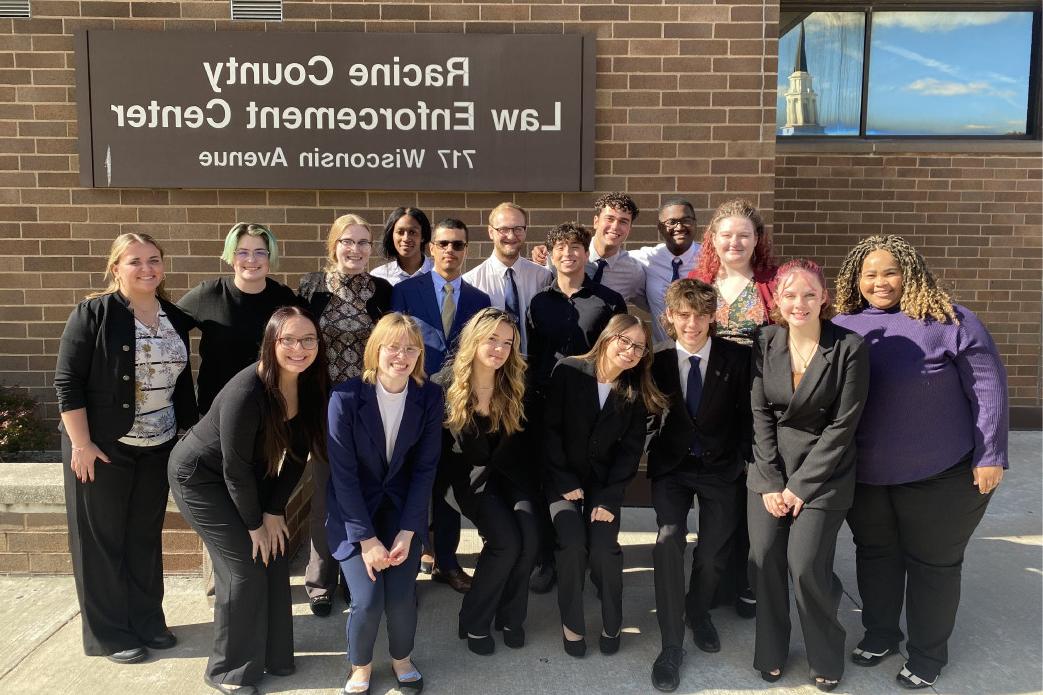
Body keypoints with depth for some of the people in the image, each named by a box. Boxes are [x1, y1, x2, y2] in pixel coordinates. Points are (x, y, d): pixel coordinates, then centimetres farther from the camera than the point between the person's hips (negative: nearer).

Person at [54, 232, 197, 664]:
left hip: (158, 448, 5)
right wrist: (81, 444, -17)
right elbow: (67, 381, -14)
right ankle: (110, 635, 20)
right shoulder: (93, 313, -12)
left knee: (146, 536, 15)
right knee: (103, 539, 7)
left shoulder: (176, 318, 5)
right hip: (103, 448, -5)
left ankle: (148, 622, 29)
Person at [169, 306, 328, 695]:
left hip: (250, 479, 7)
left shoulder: (311, 385, -13)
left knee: (274, 555, 6)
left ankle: (273, 655, 24)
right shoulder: (247, 393, -34)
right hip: (200, 475, -7)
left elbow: (299, 452, -5)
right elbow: (235, 469, -25)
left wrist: (275, 511, -6)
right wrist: (255, 524, -14)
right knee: (245, 565, -7)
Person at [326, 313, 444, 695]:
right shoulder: (346, 397, -19)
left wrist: (407, 532, -13)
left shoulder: (430, 397, -11)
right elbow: (343, 473, -16)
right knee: (368, 600, -14)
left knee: (401, 596, -12)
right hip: (354, 510, -1)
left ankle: (402, 659, 22)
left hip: (403, 506, 2)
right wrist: (367, 538, -17)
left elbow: (425, 467, -7)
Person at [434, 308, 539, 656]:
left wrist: (489, 469, -5)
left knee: (529, 537, -21)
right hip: (468, 476, -3)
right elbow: (435, 445, -4)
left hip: (507, 471, 3)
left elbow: (519, 442, 6)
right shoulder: (446, 384, -11)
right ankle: (474, 622, -1)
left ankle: (510, 616, 3)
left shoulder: (517, 385, -3)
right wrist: (473, 480, -8)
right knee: (506, 541, -23)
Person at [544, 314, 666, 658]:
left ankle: (612, 623, 7)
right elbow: (550, 429, -9)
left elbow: (631, 449, -2)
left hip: (604, 483, 2)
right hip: (563, 478, -1)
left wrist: (610, 498, -11)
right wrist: (565, 482, -12)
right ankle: (571, 623, 1)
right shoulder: (568, 371, -10)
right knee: (573, 544, -23)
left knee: (604, 547, -19)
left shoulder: (638, 391, -1)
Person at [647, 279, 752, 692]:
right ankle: (671, 645, -4)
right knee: (668, 540, -19)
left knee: (713, 553, -4)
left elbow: (748, 414, 0)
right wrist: (651, 458, -4)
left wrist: (745, 460, -5)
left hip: (720, 467, 0)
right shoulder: (657, 361, -3)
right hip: (672, 467, 0)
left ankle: (698, 612, 32)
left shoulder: (736, 358, -5)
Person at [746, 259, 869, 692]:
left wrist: (801, 485, -11)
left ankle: (826, 659, 19)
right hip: (770, 470, 3)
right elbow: (761, 413, 0)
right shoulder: (765, 343, -1)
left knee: (806, 566, -8)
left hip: (823, 473, -3)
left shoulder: (849, 347, -12)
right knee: (764, 558, -2)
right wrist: (771, 481, -7)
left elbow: (843, 424, -11)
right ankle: (771, 651, 21)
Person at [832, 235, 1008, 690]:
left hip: (939, 475, -3)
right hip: (863, 477, 4)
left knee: (932, 563, 11)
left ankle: (928, 653, 30)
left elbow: (988, 388, -11)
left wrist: (990, 455, -13)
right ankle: (880, 633, 39)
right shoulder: (841, 327, -1)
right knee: (874, 554, 19)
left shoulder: (949, 321, -12)